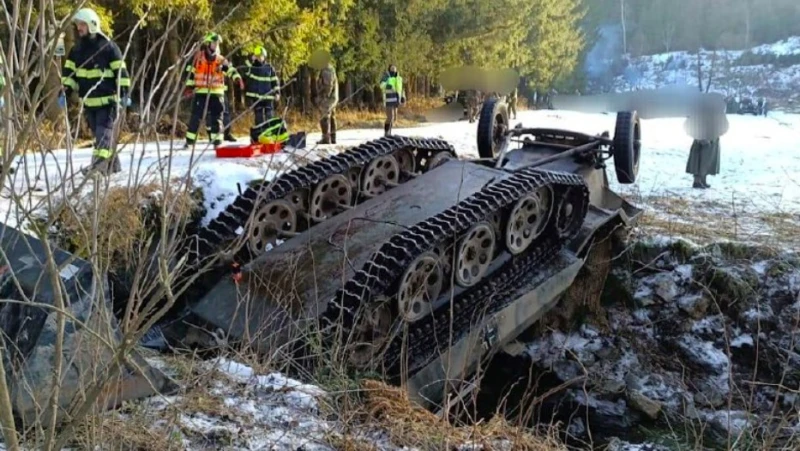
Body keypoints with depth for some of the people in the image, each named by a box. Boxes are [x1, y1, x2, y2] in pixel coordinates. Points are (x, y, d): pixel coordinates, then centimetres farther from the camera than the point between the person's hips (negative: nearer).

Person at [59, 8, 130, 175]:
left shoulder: (107, 46, -7)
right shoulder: (77, 49, 10)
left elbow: (120, 71, -9)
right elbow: (69, 72, 12)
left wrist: (124, 93, -16)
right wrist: (64, 92, 0)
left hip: (108, 99, -7)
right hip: (89, 101, 7)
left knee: (103, 132, -14)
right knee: (99, 133, 11)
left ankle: (99, 164, -22)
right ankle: (113, 165, 20)